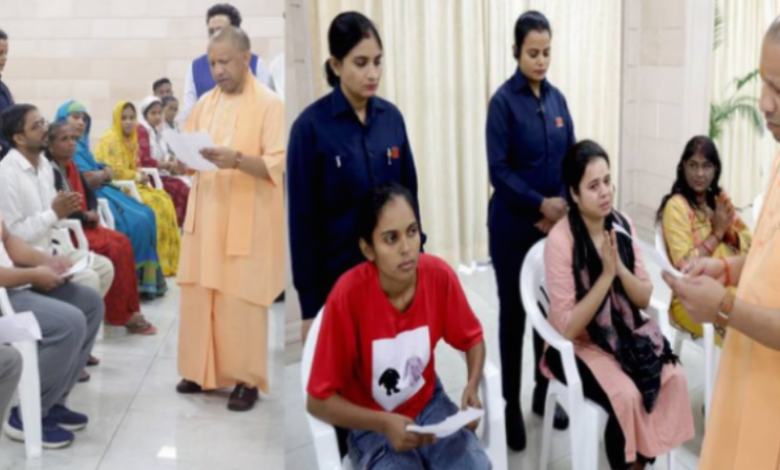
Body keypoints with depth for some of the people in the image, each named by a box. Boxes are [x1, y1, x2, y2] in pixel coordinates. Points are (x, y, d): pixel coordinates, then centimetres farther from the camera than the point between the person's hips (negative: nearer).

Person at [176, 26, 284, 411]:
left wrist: (237, 160, -29)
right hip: (206, 214, 6)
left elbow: (278, 165, -13)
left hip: (247, 219, -6)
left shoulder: (269, 103, -7)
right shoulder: (205, 102, 12)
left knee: (242, 301, -2)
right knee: (198, 294, 7)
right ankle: (202, 371, 21)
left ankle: (247, 379, 9)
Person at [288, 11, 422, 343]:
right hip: (338, 276, -4)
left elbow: (409, 196, 10)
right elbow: (302, 219, -9)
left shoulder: (391, 117, 3)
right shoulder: (311, 126, -10)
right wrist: (309, 305, -9)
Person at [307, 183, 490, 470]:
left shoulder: (439, 275, -15)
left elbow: (472, 339, 4)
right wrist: (384, 424, -28)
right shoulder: (348, 296, -25)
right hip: (372, 424, -3)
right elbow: (318, 401, -18)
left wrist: (472, 386, -15)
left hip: (429, 404, 3)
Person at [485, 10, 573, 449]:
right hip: (514, 224, -4)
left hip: (555, 222, 5)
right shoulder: (504, 100, -8)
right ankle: (511, 405, 15)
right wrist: (540, 204, -19)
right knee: (514, 312, 4)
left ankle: (544, 393, 26)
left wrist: (563, 204, -8)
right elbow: (499, 170, -13)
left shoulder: (557, 98, 7)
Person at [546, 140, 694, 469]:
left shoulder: (622, 225, -2)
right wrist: (606, 275, -25)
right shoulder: (560, 240, -20)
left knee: (674, 378, -17)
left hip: (625, 332, 6)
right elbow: (568, 328, -21)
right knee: (626, 396, -27)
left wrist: (620, 268, -19)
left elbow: (645, 299, 0)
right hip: (580, 344, -5)